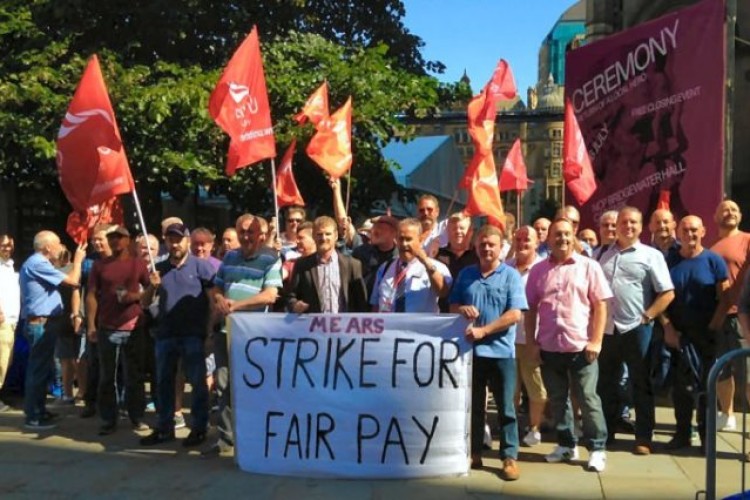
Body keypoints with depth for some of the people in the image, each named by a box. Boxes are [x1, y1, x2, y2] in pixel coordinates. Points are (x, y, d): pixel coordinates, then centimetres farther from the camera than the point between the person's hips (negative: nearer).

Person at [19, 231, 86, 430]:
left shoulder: (35, 263, 17)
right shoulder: (38, 264, -17)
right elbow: (73, 280, -17)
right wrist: (78, 259, -3)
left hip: (42, 323, 11)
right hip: (41, 324, -11)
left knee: (40, 369, 16)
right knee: (38, 369, -6)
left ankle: (38, 411, 24)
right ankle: (33, 417, -1)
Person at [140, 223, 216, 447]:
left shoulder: (201, 266, -3)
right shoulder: (160, 268, 10)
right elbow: (145, 302, 12)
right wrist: (152, 286, -8)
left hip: (193, 334, -5)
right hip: (165, 333, 5)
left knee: (197, 381, 1)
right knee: (164, 382, 11)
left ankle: (199, 428, 9)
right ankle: (164, 428, 21)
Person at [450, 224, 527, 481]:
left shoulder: (511, 275, -2)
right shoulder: (466, 274, 9)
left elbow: (514, 314, -11)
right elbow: (452, 307, 12)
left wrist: (483, 330, -18)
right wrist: (462, 309, -12)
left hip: (501, 351, -3)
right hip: (470, 349, 3)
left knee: (506, 407, 3)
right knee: (473, 405, 11)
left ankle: (509, 457, 10)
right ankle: (473, 453, 22)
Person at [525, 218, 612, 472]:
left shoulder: (589, 266, -1)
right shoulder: (538, 270, 7)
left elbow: (600, 306, -3)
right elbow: (531, 309, 9)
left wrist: (596, 341, -10)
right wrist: (531, 342, 2)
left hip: (581, 347, -3)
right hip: (549, 347, 3)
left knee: (588, 399, 3)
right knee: (557, 399, 13)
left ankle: (597, 449, 13)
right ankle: (566, 445, 26)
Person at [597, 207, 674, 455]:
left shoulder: (651, 255, -2)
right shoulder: (603, 254, 10)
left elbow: (667, 293, -6)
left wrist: (646, 317, -11)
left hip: (637, 329, -4)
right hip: (607, 329, 4)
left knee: (641, 385, 5)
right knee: (606, 384, 12)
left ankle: (643, 438, 14)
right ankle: (605, 432, 26)